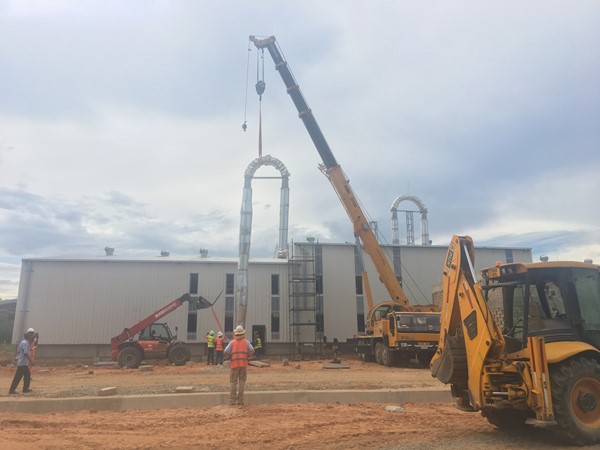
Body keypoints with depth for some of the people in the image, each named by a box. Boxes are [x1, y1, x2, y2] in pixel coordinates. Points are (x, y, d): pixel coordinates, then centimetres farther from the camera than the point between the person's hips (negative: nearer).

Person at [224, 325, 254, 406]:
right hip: (244, 364, 0)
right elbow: (252, 350, -9)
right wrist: (247, 356, 8)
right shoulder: (246, 342, 5)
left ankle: (232, 400, 3)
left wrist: (231, 357, 10)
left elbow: (226, 351, -9)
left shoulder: (232, 342, 3)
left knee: (233, 382, 5)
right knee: (242, 382, 5)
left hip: (234, 364, 0)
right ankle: (240, 400, 2)